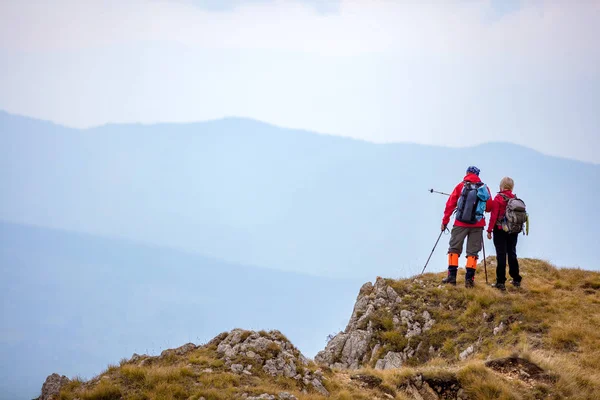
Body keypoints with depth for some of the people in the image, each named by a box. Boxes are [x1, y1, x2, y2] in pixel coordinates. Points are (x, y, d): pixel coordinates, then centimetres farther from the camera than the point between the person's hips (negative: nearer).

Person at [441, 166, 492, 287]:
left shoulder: (461, 186, -2)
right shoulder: (484, 188, 3)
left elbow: (450, 204, -2)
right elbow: (489, 207, 6)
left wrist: (445, 221, 5)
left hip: (460, 224, -1)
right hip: (477, 225, 1)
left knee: (454, 248, 9)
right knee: (473, 252, 7)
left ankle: (452, 276, 0)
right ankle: (469, 279, 0)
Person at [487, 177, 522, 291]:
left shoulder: (498, 198, -10)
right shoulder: (515, 199, 3)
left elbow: (494, 215, -13)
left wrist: (489, 230, -9)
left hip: (500, 230, -5)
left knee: (501, 255, -3)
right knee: (512, 254, 16)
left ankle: (501, 282, -5)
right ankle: (516, 280, 22)